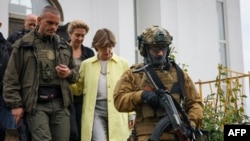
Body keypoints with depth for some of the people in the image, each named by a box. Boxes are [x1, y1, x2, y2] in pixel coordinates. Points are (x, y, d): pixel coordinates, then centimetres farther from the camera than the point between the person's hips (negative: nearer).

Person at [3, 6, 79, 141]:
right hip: (36, 104, -4)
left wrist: (69, 73, -2)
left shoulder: (64, 45, 14)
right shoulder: (22, 45, 2)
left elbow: (75, 72, 22)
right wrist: (15, 104, -6)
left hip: (60, 103, 4)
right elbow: (11, 79, 0)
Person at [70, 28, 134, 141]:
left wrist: (131, 114, 4)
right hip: (95, 112, 0)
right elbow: (78, 88, 12)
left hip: (117, 113, 1)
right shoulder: (86, 64, 8)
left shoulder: (123, 63, 6)